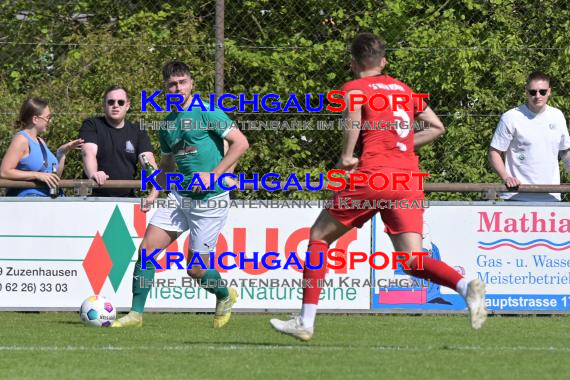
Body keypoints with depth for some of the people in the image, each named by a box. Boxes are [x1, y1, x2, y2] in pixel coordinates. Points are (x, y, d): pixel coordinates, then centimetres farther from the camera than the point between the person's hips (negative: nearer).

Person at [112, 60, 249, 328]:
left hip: (210, 200, -7)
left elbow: (240, 143, -14)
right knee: (147, 248, -6)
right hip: (180, 195, 7)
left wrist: (214, 175, -19)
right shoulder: (168, 124, 13)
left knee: (196, 270, -2)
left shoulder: (206, 112, -9)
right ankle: (136, 314, 3)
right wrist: (154, 193, 9)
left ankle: (225, 296, 30)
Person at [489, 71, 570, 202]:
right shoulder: (510, 118, -4)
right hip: (518, 196, -4)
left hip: (551, 196, 4)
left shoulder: (557, 116, 11)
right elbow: (494, 153, -2)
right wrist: (506, 177, -17)